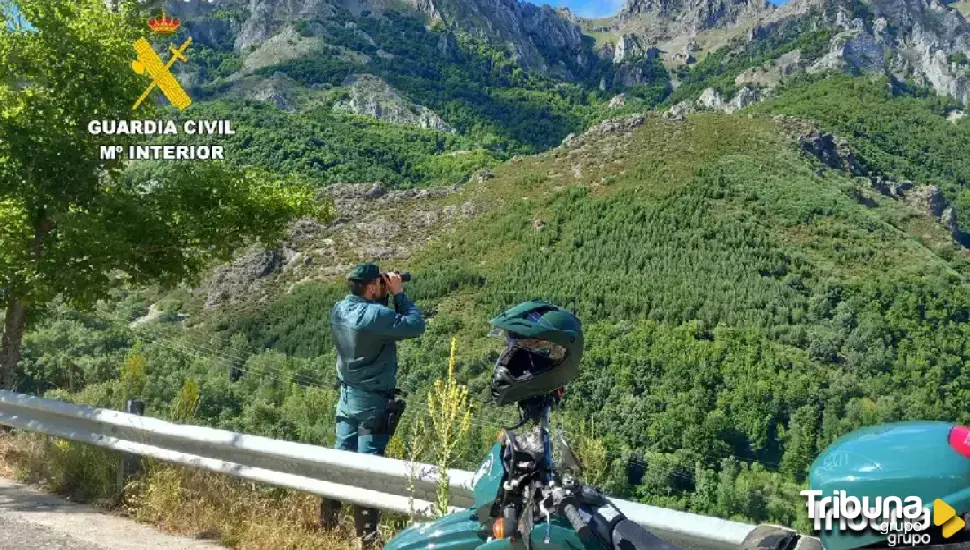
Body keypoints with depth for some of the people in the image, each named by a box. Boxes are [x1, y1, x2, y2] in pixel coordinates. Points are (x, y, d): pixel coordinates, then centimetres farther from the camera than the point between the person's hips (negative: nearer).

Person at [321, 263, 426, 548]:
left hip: (348, 396, 7)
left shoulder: (340, 309, 1)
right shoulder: (375, 315, -24)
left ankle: (327, 522, 22)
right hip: (372, 401, -7)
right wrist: (399, 293, -10)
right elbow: (416, 326, -19)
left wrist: (388, 297, 0)